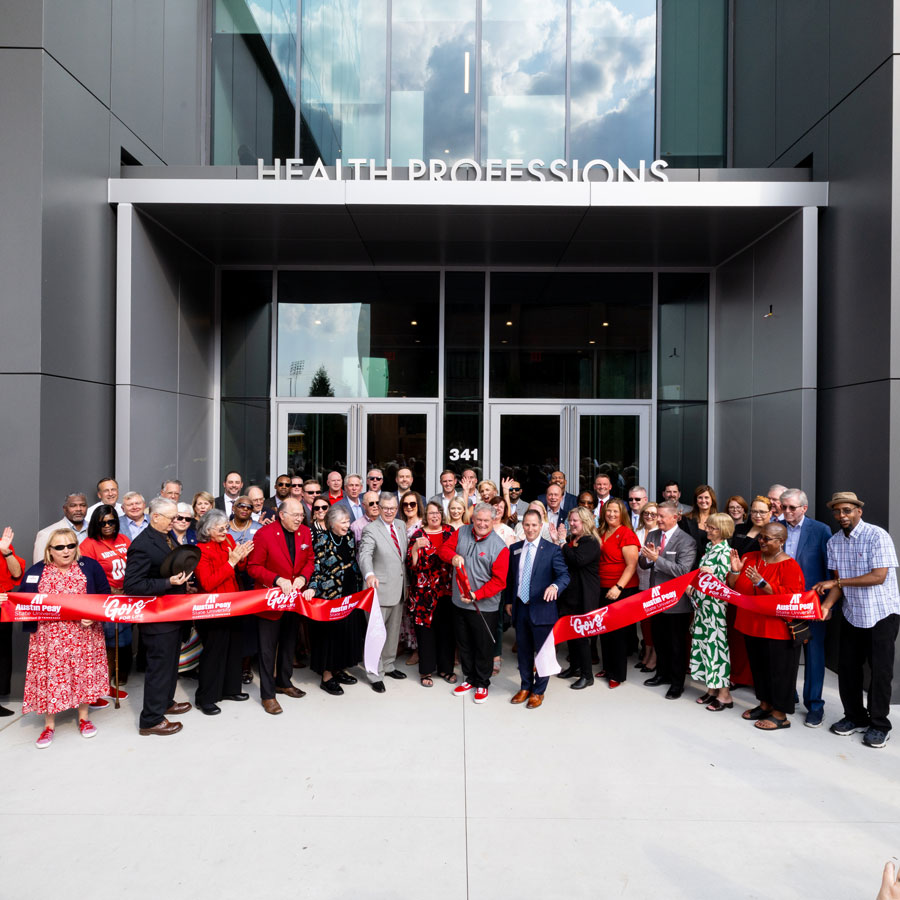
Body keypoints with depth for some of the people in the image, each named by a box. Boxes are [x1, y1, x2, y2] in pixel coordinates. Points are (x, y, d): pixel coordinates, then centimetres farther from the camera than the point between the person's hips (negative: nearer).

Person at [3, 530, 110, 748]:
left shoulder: (90, 566, -2)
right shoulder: (36, 572, 2)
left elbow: (105, 596, 0)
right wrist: (7, 600, -15)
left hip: (83, 635, 0)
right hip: (48, 637, 1)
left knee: (83, 672, 9)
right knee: (50, 676, 6)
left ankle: (84, 718, 28)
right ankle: (49, 725, 24)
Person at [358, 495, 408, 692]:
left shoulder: (401, 526, 9)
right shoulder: (370, 530, -13)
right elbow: (365, 555, -27)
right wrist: (369, 575, -45)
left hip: (399, 589, 7)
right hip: (380, 589, -7)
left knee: (393, 631, 19)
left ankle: (388, 666, 35)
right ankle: (376, 675, 13)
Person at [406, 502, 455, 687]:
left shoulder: (450, 531, 5)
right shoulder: (418, 535, -3)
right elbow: (411, 564, -8)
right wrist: (415, 547, -24)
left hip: (446, 590, 3)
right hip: (425, 592, -2)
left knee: (447, 630, 10)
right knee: (426, 630, 5)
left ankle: (446, 668, 26)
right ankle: (426, 670, 20)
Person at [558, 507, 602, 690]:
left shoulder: (591, 543, -14)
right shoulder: (570, 540, 12)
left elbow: (577, 560, -29)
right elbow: (563, 561, 14)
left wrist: (562, 544, -22)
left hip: (583, 596, -8)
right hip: (569, 593, 8)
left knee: (580, 634, -3)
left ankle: (587, 675, 9)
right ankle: (574, 667, 31)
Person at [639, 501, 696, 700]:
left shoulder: (686, 541, -16)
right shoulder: (652, 535, 5)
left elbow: (683, 570, -25)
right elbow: (643, 564, 5)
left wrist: (657, 558, -28)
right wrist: (648, 557, -17)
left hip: (676, 601, -6)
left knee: (677, 644, 8)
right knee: (658, 639, 20)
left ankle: (677, 683, 23)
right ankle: (663, 673, 38)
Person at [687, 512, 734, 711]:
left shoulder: (725, 552, -14)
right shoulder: (709, 547, 11)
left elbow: (724, 581, -14)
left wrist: (711, 574, -25)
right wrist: (693, 585, 5)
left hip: (715, 604, -8)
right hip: (702, 603, 8)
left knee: (716, 643, -2)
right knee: (704, 641, 12)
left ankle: (724, 694, 9)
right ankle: (712, 689, 24)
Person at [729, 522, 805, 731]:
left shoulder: (789, 565, -12)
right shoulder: (750, 558, 5)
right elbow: (734, 588, 8)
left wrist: (762, 583, -29)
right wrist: (735, 571, -12)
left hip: (778, 629, -6)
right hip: (752, 625, 6)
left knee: (779, 670, 5)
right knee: (758, 665, 17)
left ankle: (780, 714, 18)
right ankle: (765, 704, 34)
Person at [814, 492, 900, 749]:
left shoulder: (877, 536, -16)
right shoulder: (834, 542, 2)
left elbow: (878, 576, -21)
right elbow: (838, 581, 3)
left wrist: (836, 582, -22)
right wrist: (825, 606, -12)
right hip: (852, 614, 5)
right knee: (847, 667, 9)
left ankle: (879, 725, 17)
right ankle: (855, 717, 26)